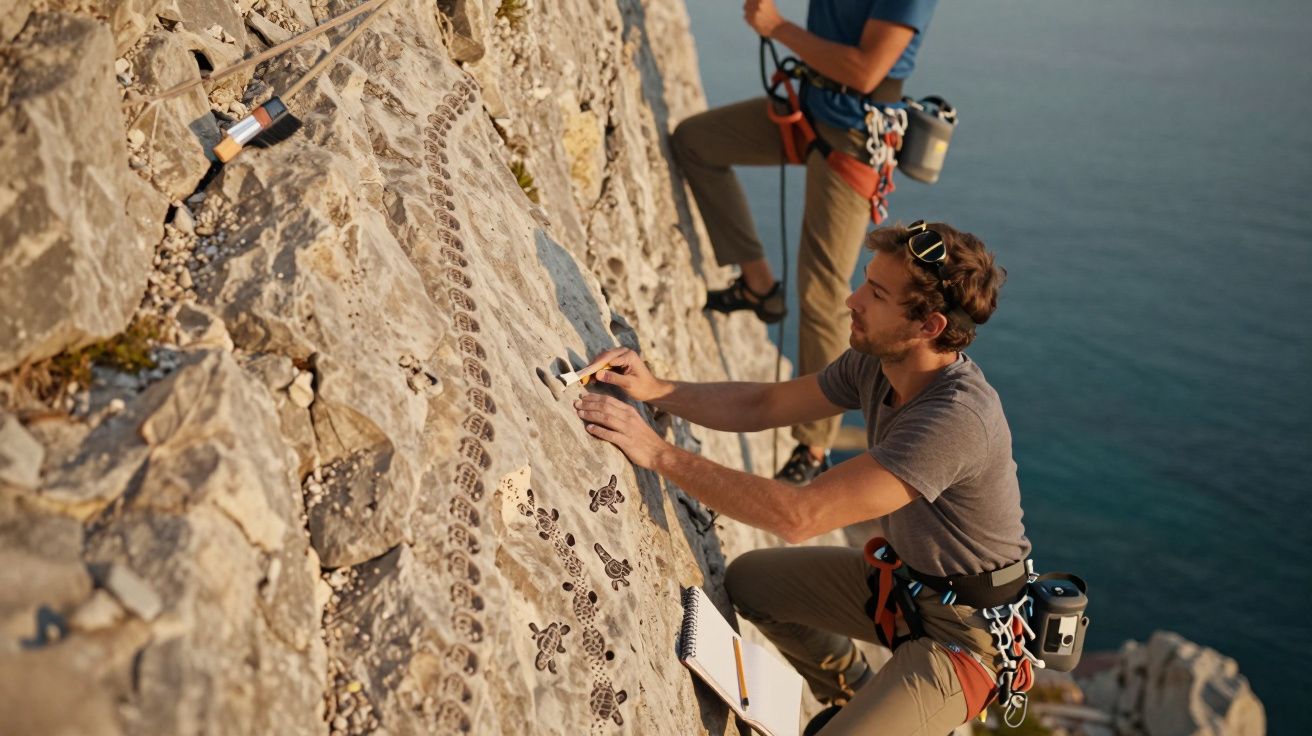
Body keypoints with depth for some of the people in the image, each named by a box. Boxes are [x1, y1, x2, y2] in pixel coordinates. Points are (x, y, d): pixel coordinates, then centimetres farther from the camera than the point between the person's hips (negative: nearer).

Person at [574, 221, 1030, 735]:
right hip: (901, 577, 8)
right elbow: (762, 406, 2)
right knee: (749, 579, 15)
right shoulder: (876, 360, -10)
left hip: (964, 627, -8)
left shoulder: (958, 419, -36)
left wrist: (659, 453, -35)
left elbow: (799, 516, -38)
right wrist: (657, 390, -13)